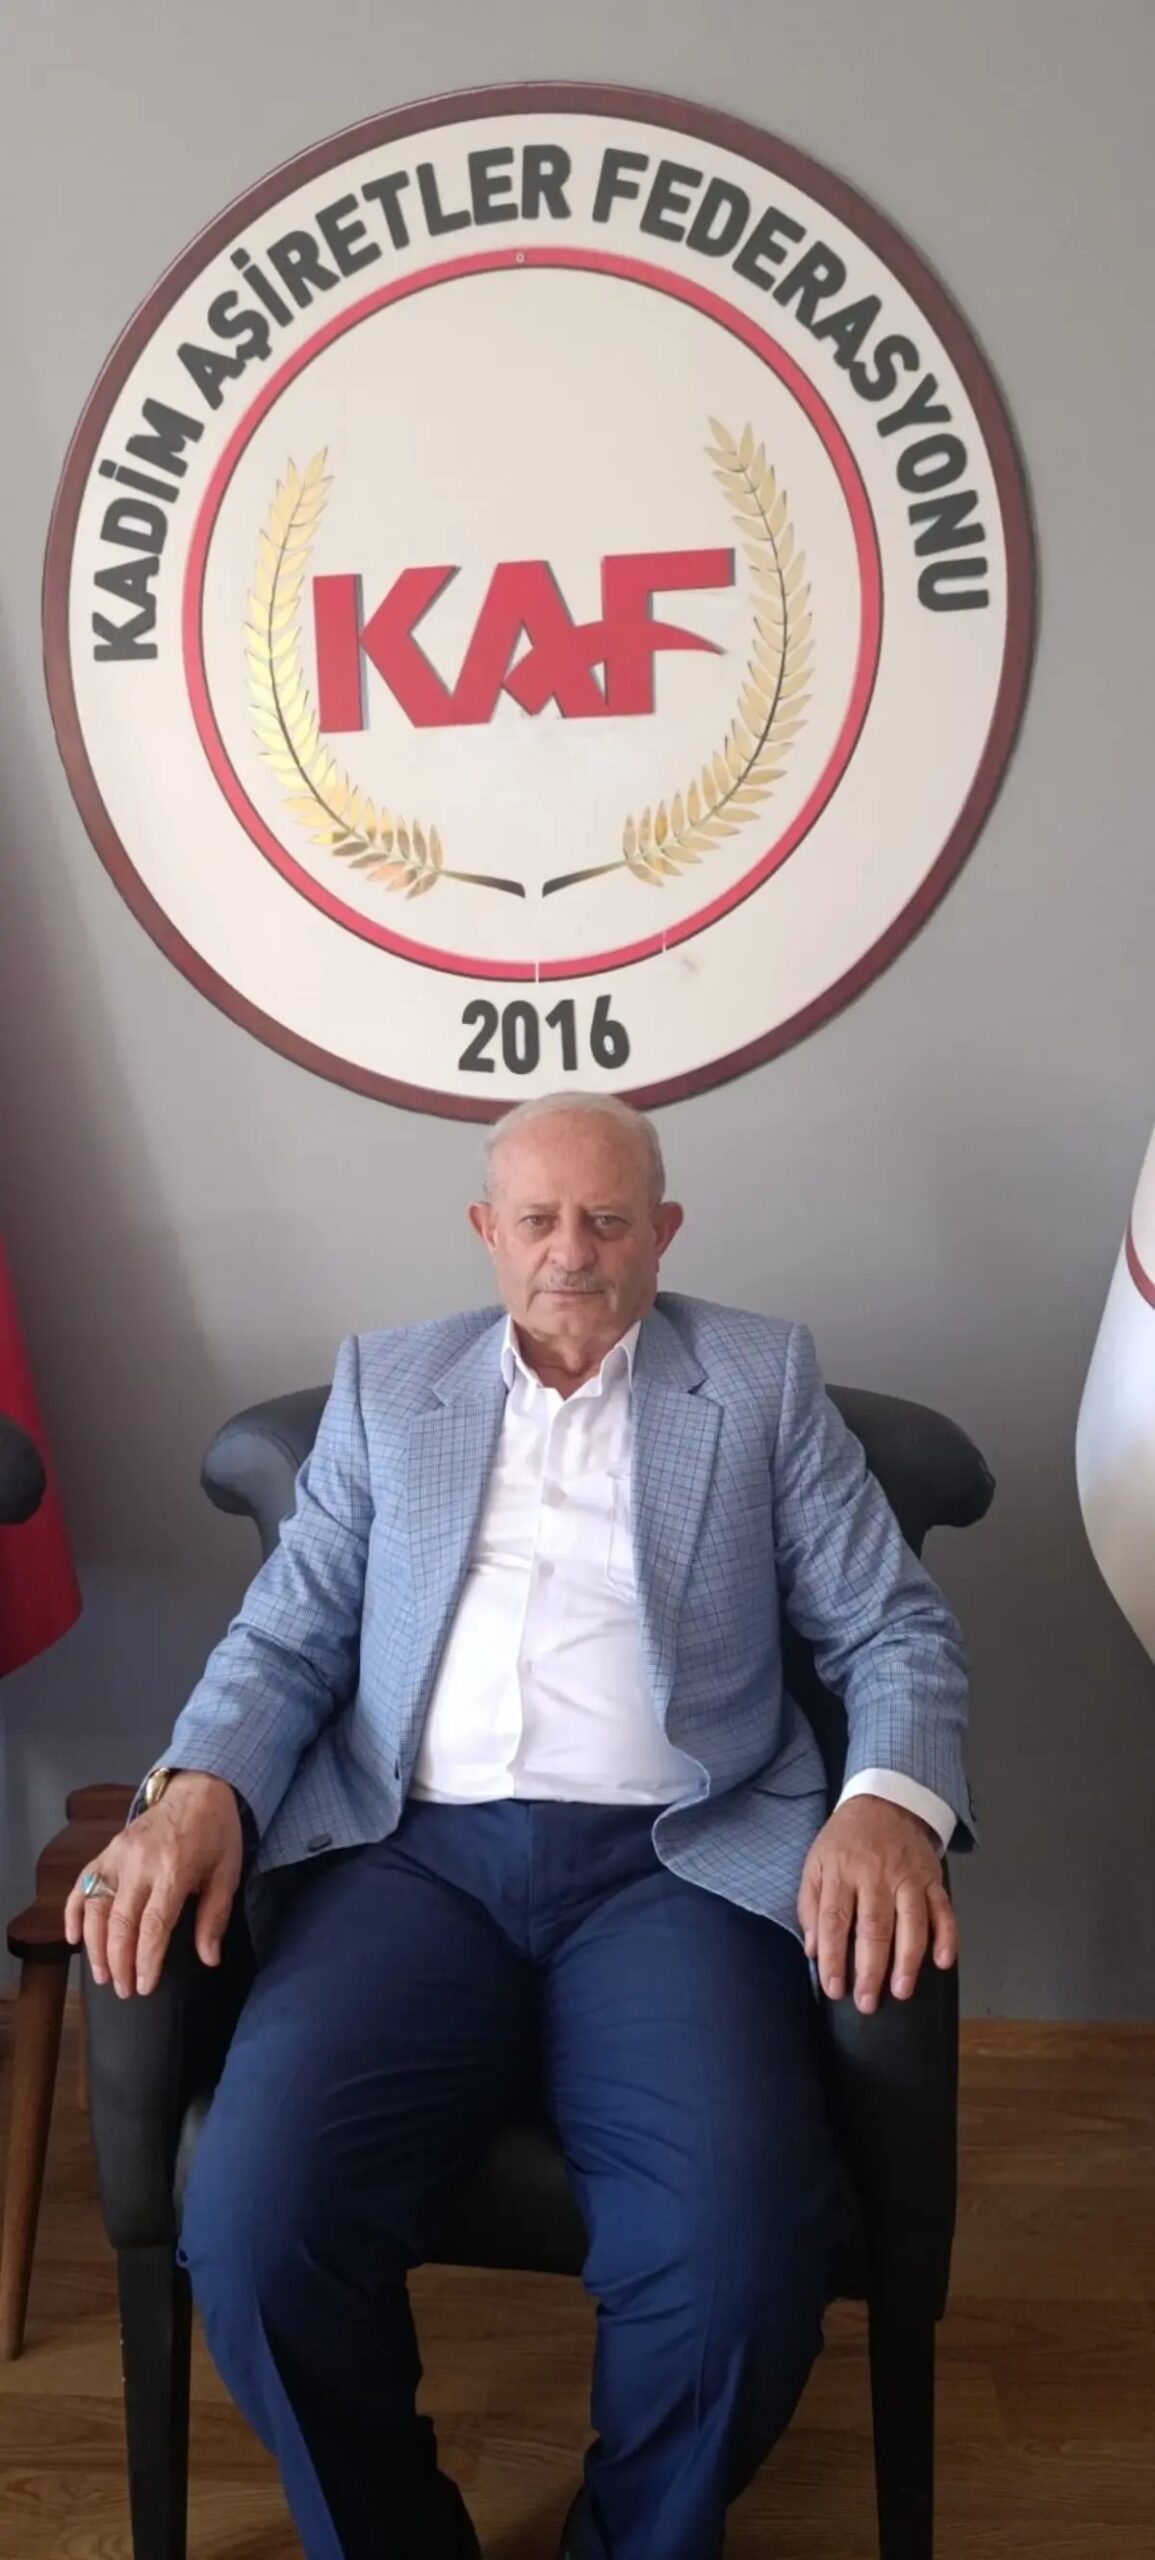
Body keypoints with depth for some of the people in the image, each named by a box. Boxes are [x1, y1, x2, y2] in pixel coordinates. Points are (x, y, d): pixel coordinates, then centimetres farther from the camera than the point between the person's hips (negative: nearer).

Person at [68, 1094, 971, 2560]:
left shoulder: (764, 1382, 12)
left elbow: (896, 1630, 8)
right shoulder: (384, 1383, 17)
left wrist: (890, 1801, -13)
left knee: (742, 2258, -26)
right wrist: (199, 1786, -8)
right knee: (251, 2228, -24)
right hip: (414, 1851, 2)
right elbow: (288, 1633, 13)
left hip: (671, 1863, -1)